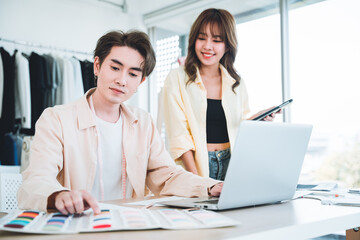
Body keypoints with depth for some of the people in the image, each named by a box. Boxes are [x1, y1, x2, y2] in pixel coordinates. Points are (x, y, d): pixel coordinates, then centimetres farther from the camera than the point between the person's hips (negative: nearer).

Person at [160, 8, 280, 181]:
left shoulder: (237, 83, 13)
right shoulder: (177, 79, 1)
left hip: (231, 165, 3)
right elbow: (178, 136, -6)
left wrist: (256, 120, -3)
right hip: (195, 165, -3)